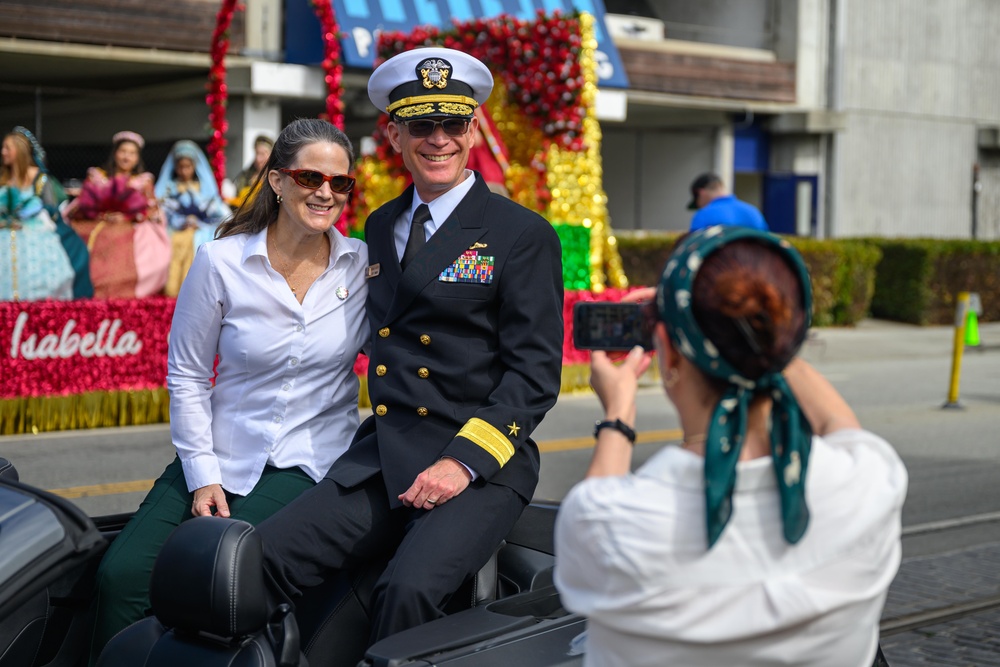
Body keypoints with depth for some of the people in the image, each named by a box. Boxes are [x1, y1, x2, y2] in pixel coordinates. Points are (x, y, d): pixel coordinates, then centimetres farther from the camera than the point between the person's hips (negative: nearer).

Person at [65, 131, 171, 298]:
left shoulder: (144, 181, 19)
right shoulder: (97, 177, 19)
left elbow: (152, 212, 8)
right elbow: (82, 207, 9)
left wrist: (126, 217, -7)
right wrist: (104, 216, -8)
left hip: (131, 239, -1)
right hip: (100, 237, 1)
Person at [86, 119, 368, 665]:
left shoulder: (363, 264, -1)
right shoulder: (221, 261, -3)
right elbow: (187, 374, 2)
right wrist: (202, 474, -5)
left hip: (308, 464, -1)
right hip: (222, 454, 1)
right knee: (121, 575, -19)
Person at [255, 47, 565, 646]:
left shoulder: (524, 236, -1)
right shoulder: (380, 227, 18)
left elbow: (535, 373, -5)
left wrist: (464, 461, -16)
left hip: (481, 466, -5)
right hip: (381, 461, 5)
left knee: (409, 589, -30)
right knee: (262, 557, -18)